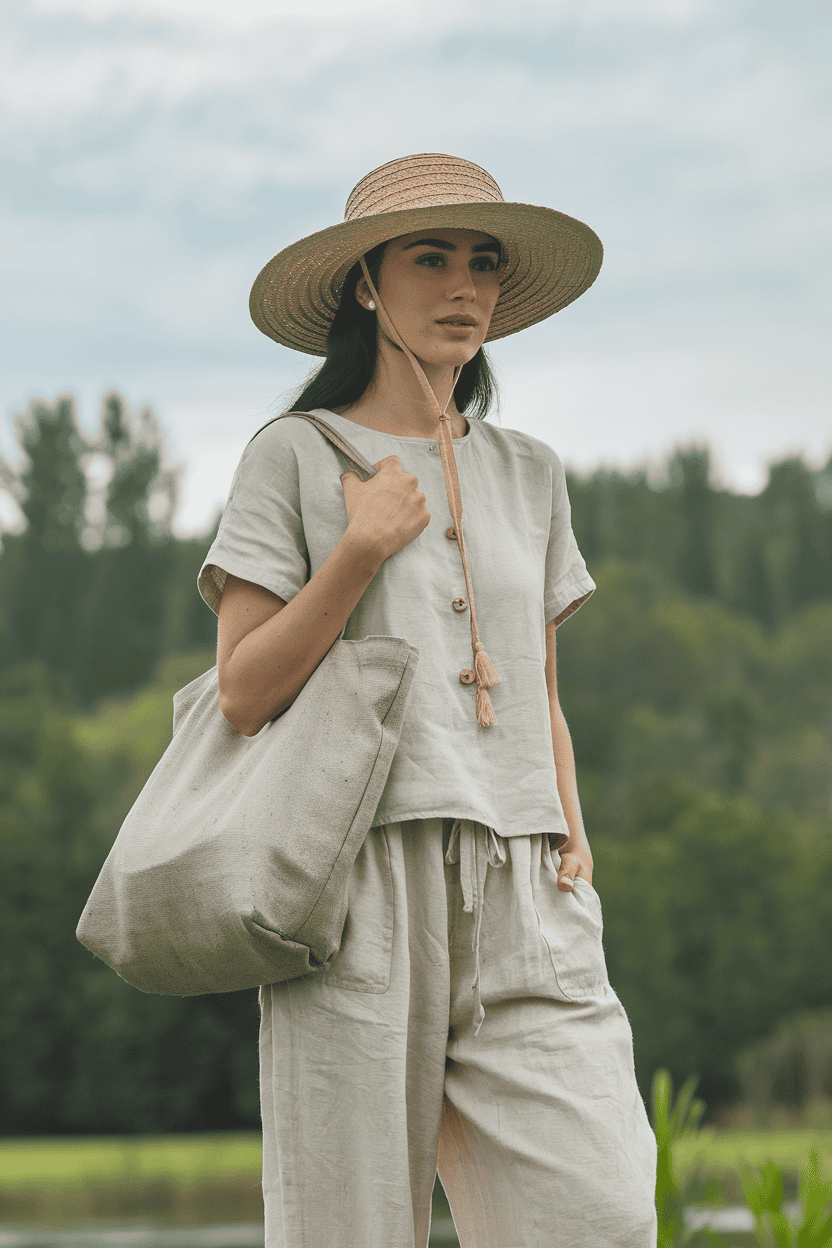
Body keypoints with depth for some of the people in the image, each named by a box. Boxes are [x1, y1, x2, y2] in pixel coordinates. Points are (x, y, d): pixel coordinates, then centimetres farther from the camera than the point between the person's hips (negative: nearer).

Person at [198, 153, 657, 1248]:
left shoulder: (527, 472, 20)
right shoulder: (298, 456, 6)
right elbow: (244, 694, 0)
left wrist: (571, 834, 8)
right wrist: (361, 551, -8)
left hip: (521, 900, 4)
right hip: (360, 882, -4)